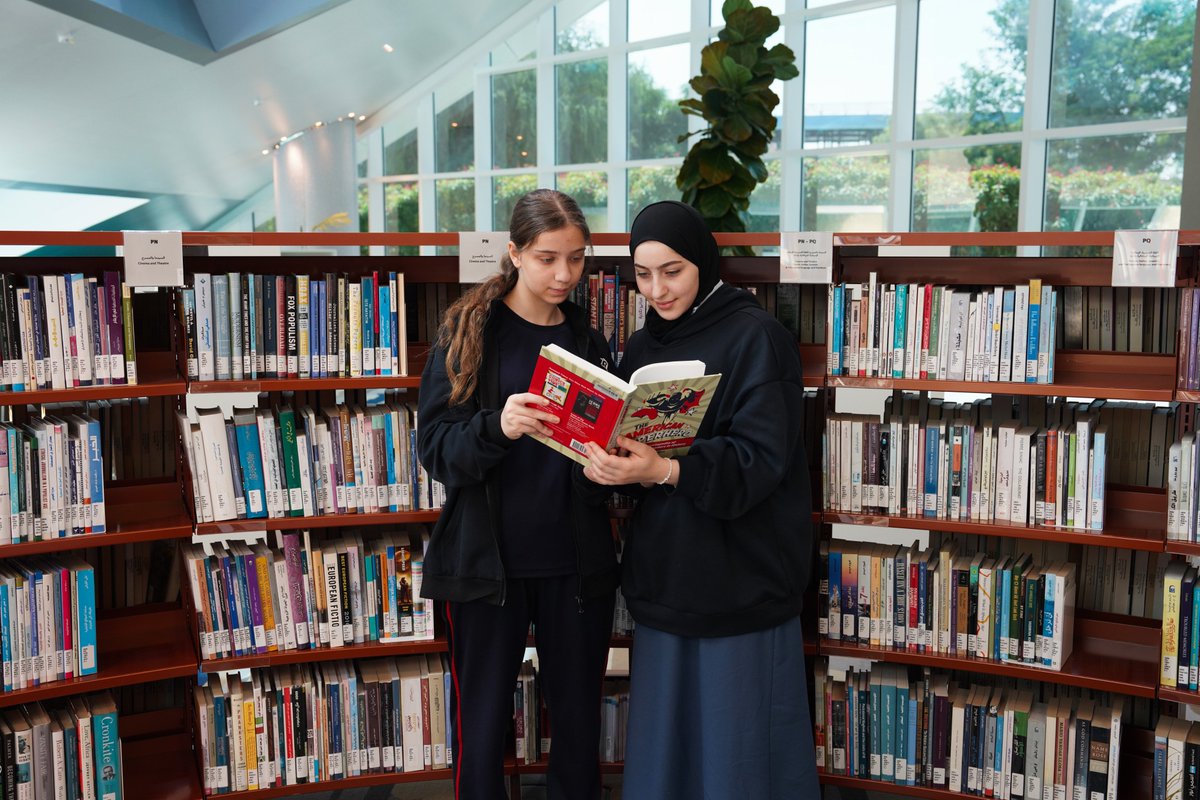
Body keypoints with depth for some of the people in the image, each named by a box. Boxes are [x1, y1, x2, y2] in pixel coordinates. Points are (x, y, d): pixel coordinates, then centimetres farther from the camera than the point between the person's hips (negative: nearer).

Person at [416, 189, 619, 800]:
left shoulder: (589, 343, 9)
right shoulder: (468, 333, -1)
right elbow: (435, 447, -8)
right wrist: (497, 428, -27)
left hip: (576, 564, 3)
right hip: (488, 560, -3)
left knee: (578, 719, 11)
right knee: (482, 725, 5)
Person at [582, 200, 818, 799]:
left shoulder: (755, 339, -9)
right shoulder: (643, 347, 11)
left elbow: (759, 459, -18)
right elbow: (630, 443, 13)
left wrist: (665, 470, -32)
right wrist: (615, 465, -10)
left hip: (740, 575, -6)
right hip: (664, 573, 6)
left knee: (737, 738, 4)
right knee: (663, 735, 12)